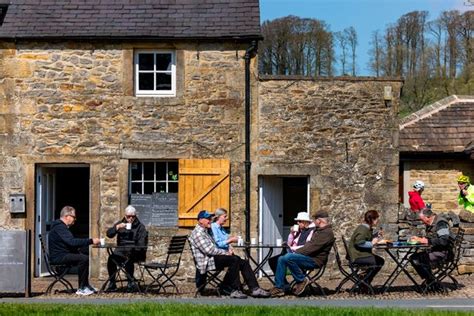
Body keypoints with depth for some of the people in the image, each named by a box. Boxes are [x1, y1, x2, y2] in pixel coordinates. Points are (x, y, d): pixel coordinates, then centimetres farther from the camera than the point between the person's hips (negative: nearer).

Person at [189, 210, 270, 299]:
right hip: (206, 262, -10)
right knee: (234, 259, -29)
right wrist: (226, 252, -13)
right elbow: (208, 250, -18)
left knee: (243, 262, -3)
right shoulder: (197, 233, -8)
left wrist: (227, 251, 6)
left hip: (213, 258, 10)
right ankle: (235, 290, -26)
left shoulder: (205, 232, 24)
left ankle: (254, 289, -9)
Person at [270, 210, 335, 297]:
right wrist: (296, 251, 6)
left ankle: (302, 280, -12)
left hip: (315, 260, -11)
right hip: (309, 257, 11)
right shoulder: (318, 230, 22)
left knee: (288, 257, -28)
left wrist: (296, 252, -15)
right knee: (281, 259, 2)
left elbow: (313, 247, -21)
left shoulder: (327, 232, -13)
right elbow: (309, 244, 22)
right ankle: (279, 287, -1)